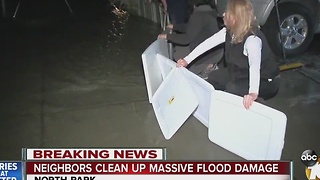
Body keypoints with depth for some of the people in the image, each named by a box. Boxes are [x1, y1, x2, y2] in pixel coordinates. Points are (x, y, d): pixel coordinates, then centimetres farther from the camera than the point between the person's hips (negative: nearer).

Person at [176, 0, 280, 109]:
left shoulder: (252, 38, -35)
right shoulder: (228, 31, -10)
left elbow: (254, 65, -51)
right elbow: (208, 43, -4)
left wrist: (253, 93, -66)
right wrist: (187, 60, -11)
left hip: (267, 81, -8)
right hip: (243, 74, 8)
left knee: (232, 88, -29)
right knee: (214, 77, 8)